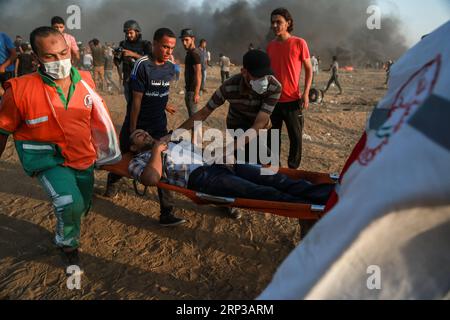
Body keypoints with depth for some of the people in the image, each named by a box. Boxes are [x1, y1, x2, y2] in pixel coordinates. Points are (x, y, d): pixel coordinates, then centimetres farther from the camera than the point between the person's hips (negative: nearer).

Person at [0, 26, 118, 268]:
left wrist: (99, 149, 18)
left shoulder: (85, 80, -8)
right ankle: (67, 244, 7)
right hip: (49, 160, -5)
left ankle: (66, 234, 56)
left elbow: (97, 118, 9)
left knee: (82, 207, 20)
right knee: (70, 204, -26)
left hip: (84, 158, 5)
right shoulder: (21, 90, -22)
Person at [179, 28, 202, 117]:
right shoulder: (189, 53, 12)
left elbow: (198, 75, -23)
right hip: (189, 88, 10)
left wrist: (196, 93, -27)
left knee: (193, 114, -6)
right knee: (191, 113, 18)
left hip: (192, 90, -10)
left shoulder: (195, 53, -18)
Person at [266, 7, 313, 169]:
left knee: (295, 138, 4)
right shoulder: (270, 46, 8)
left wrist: (306, 93, -12)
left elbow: (309, 69, -1)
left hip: (292, 99, -4)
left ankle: (293, 169, 19)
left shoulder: (299, 43, -5)